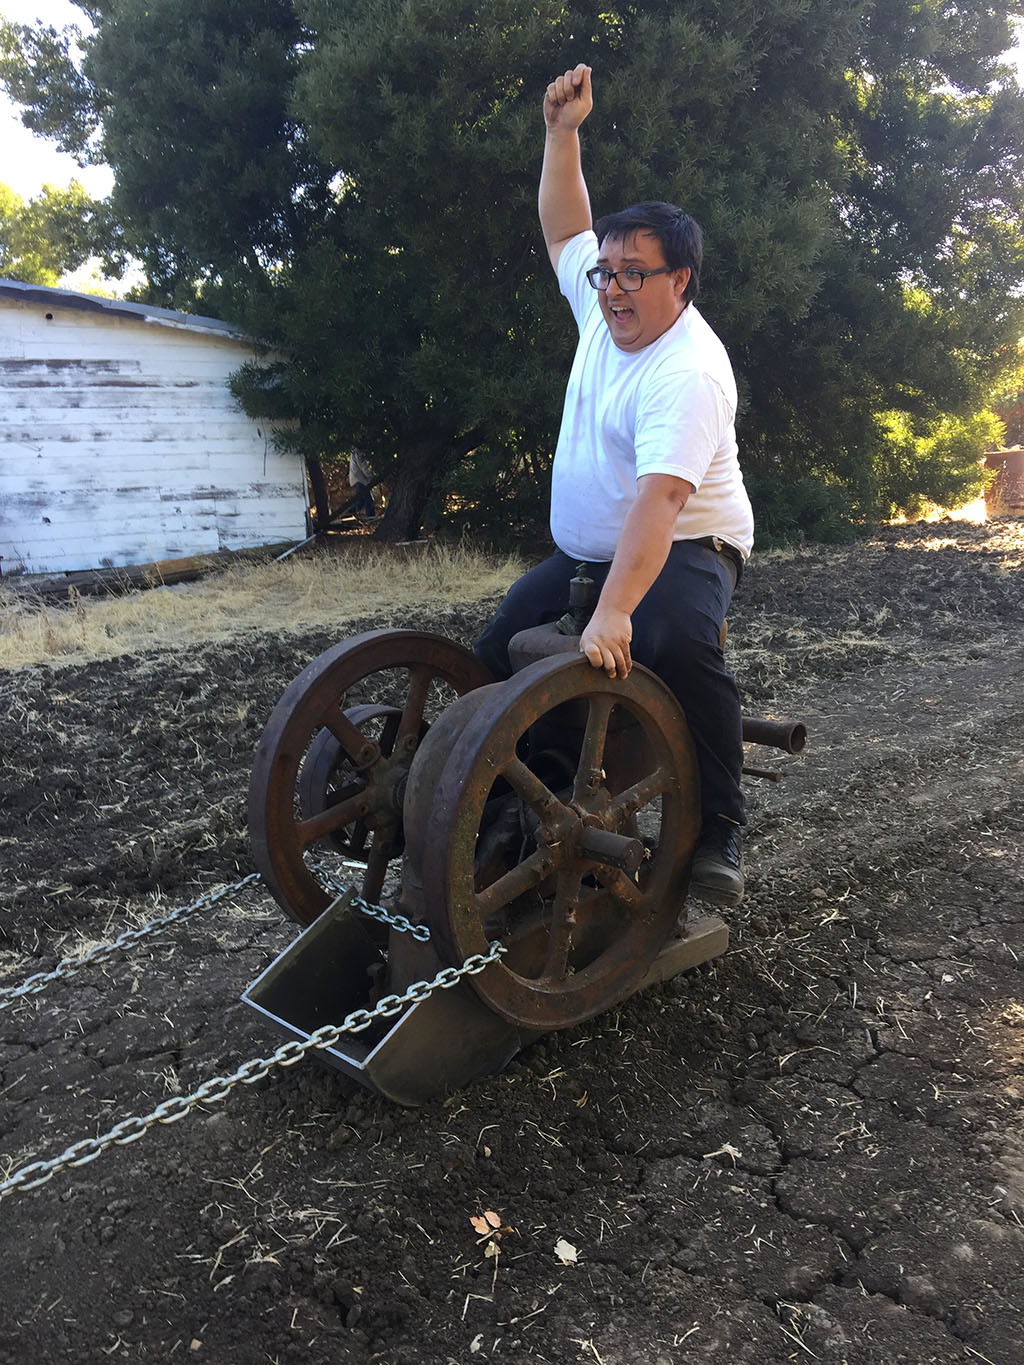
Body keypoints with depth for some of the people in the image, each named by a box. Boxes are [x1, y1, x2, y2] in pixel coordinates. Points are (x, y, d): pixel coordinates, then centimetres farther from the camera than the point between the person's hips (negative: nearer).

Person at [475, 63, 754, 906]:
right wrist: (563, 133, 8)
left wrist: (613, 612, -46)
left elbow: (658, 498, -36)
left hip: (683, 546, -8)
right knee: (498, 651, -5)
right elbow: (565, 230, 20)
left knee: (678, 645, -37)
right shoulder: (604, 310, 4)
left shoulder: (688, 373, -22)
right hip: (583, 552, 8)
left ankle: (719, 831, -22)